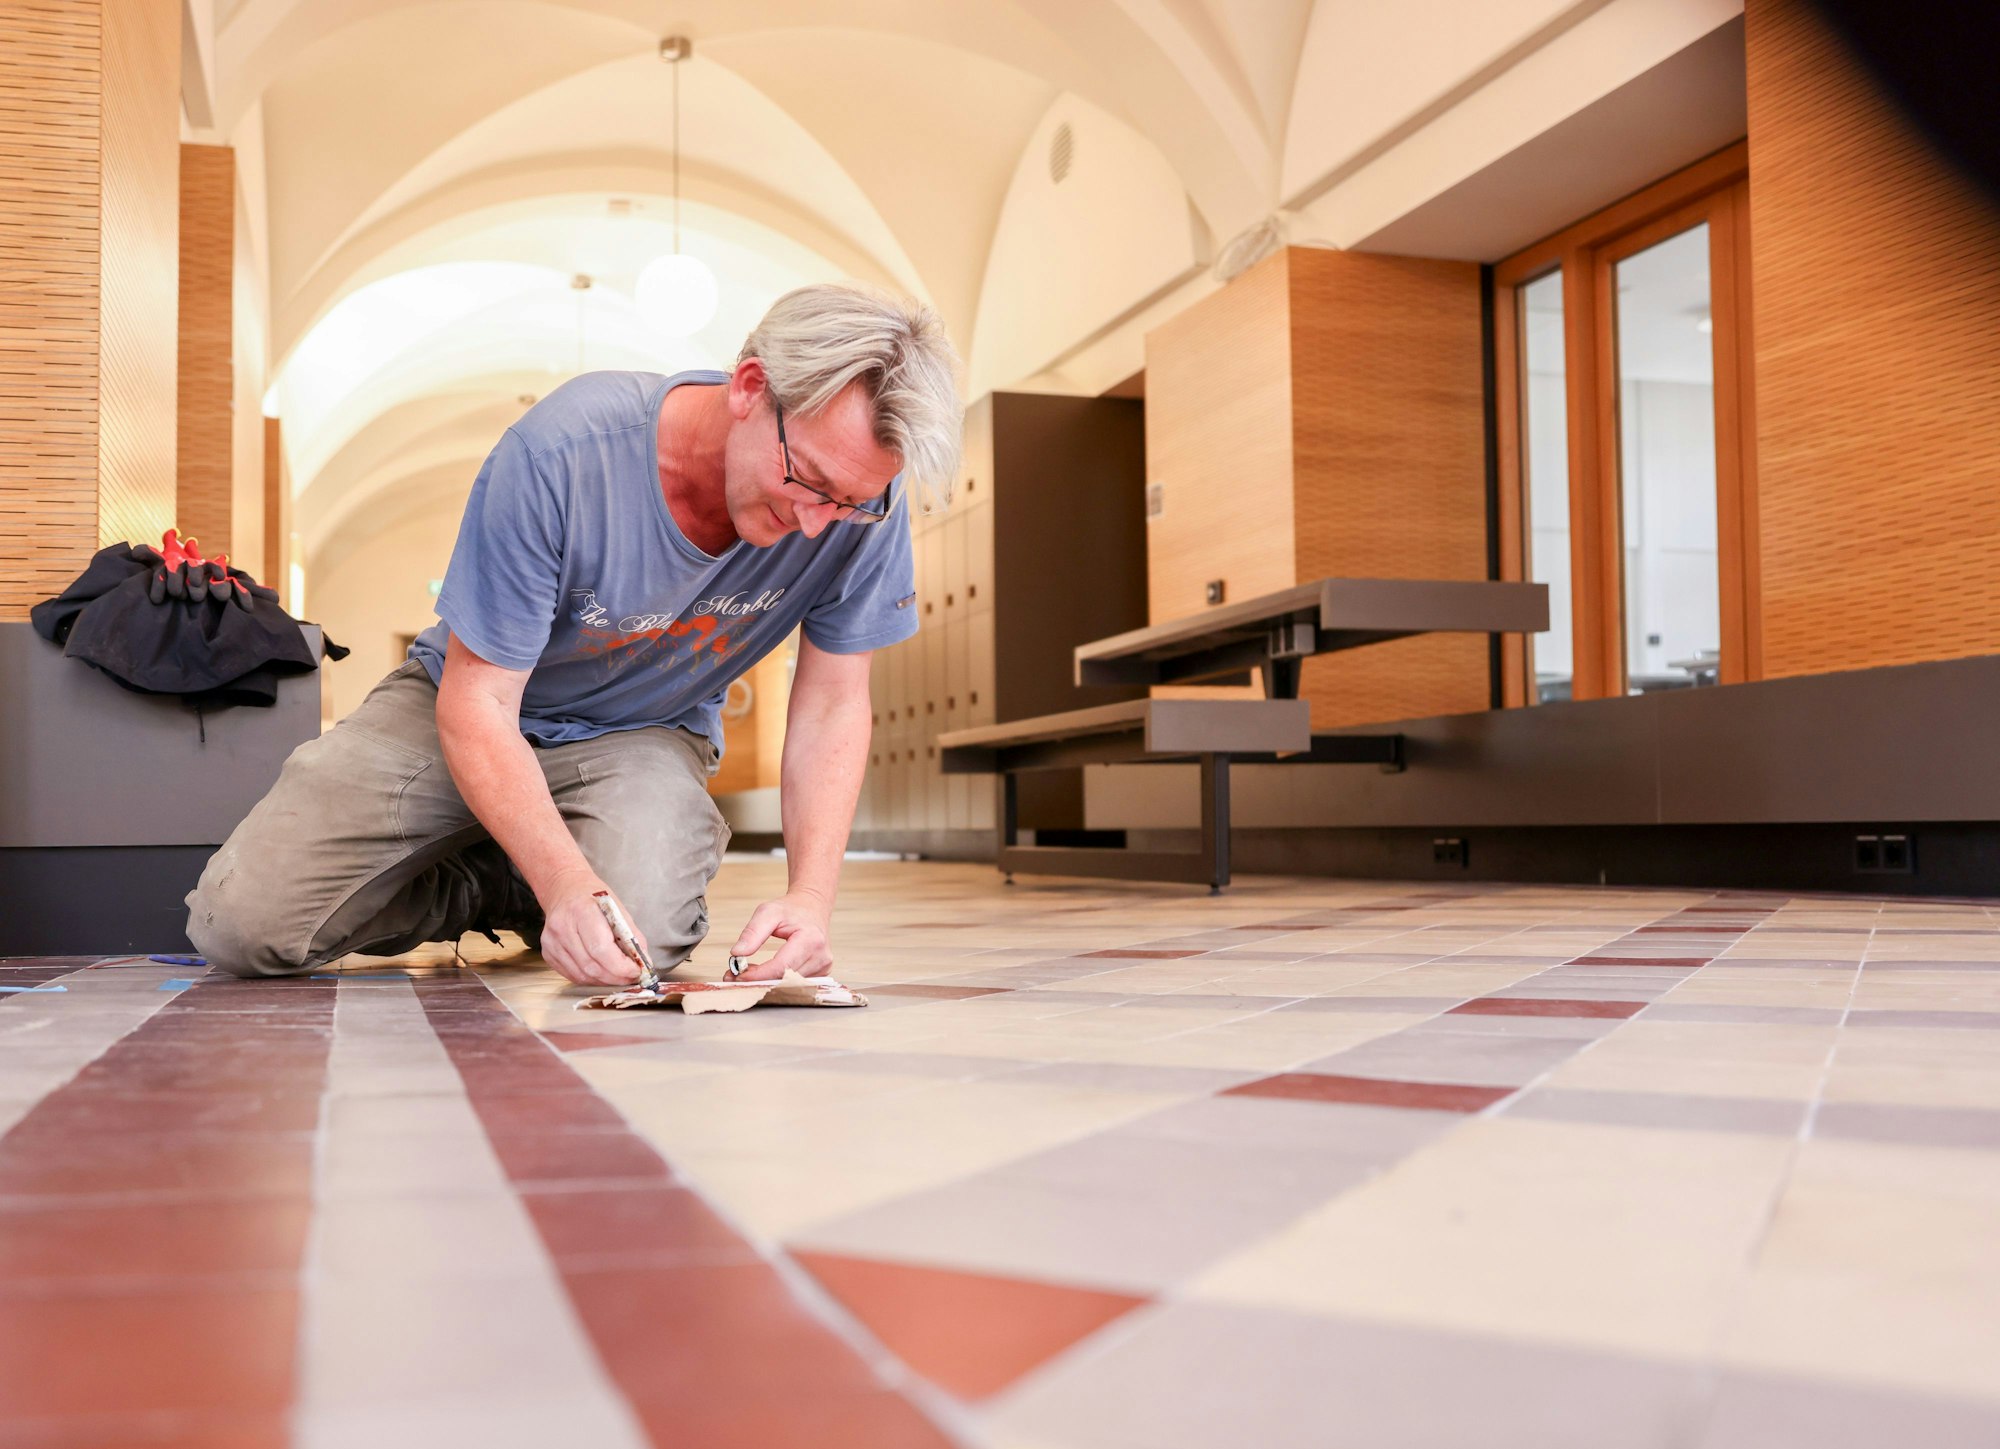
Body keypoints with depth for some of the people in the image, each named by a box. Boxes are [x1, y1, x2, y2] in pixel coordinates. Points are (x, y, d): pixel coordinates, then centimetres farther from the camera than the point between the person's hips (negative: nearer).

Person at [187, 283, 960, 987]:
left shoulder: (861, 497, -24)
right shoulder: (562, 451, -32)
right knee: (239, 923, -13)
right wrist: (566, 882, -41)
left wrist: (811, 894, -28)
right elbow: (475, 703, -26)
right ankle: (492, 883, 13)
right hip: (471, 706, 0)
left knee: (639, 935, -31)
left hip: (644, 734, 1)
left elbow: (831, 705, -13)